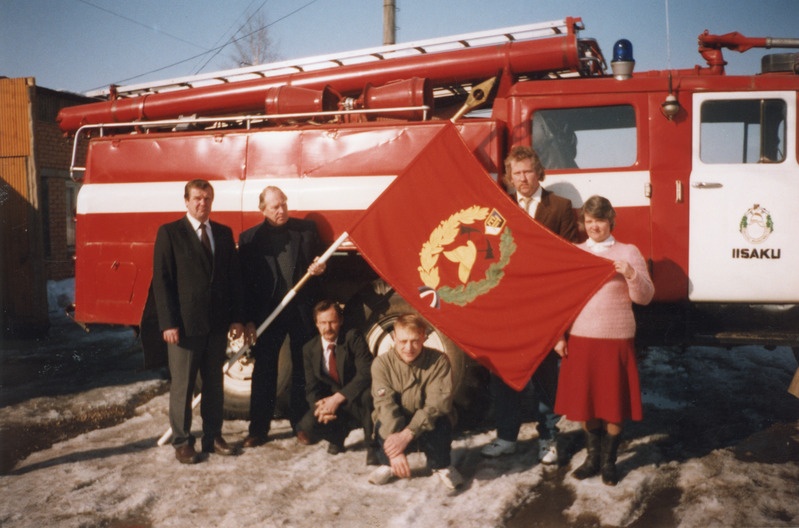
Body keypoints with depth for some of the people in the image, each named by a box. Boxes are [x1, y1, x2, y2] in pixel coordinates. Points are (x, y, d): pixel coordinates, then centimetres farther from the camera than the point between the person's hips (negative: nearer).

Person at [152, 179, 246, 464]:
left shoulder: (224, 233, 10)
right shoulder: (169, 233, -3)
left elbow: (234, 277, 10)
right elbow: (161, 280, -7)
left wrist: (237, 317, 4)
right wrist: (168, 323, -13)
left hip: (217, 323, 4)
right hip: (185, 323, -4)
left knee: (214, 383, 12)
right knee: (182, 385, 4)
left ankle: (212, 437, 23)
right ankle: (182, 441, 16)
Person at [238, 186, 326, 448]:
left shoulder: (307, 229, 6)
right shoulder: (250, 237, 2)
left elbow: (319, 260, 14)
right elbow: (245, 281, 1)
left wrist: (319, 268, -11)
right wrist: (248, 320, -4)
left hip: (302, 311, 1)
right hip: (267, 313, -1)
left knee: (303, 369, 9)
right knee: (264, 372, 5)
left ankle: (301, 424, 21)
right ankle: (259, 429, 14)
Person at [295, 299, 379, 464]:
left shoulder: (353, 338, -10)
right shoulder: (309, 349, 1)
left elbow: (366, 373, -21)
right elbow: (311, 388, 1)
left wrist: (337, 398, -26)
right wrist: (320, 406, -22)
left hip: (357, 403, -3)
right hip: (330, 404, 3)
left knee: (369, 393, -38)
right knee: (306, 431, -25)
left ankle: (372, 446, -15)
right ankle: (339, 434, 9)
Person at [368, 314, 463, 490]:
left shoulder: (438, 361, -18)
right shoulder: (382, 363, -16)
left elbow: (438, 402, -26)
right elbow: (385, 404, -26)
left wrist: (408, 433, -38)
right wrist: (395, 450, -37)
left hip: (425, 424, 0)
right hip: (395, 427, 0)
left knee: (438, 423, -34)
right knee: (383, 424, -34)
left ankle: (441, 466, -3)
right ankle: (388, 464, -2)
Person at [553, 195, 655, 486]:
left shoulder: (628, 252, 0)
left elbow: (644, 297, -4)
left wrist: (632, 275, -22)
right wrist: (559, 335, 3)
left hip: (616, 339, -2)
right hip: (580, 339, 2)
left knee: (614, 403, 4)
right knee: (585, 401, 8)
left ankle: (609, 461, 21)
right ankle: (592, 457, 26)